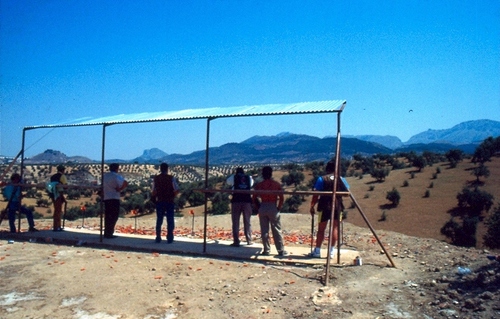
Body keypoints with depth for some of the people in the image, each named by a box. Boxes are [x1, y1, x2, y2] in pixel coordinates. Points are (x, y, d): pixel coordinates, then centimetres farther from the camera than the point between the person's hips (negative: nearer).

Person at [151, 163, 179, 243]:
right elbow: (177, 190, -11)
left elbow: (153, 191, -2)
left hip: (159, 202, 2)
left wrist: (155, 198, 15)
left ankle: (158, 238, 14)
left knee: (159, 220, 11)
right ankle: (169, 238, 5)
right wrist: (172, 196, 4)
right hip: (169, 202, -2)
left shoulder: (156, 178, 1)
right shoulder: (171, 178, -7)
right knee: (170, 220, 5)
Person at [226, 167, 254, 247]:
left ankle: (236, 242, -1)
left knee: (235, 222, 2)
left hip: (236, 201, -2)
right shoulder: (249, 178, 14)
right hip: (247, 201, 2)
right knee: (247, 222, 12)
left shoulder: (234, 177, 10)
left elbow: (227, 182, 27)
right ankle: (249, 240, 16)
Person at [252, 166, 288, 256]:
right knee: (276, 230, 5)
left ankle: (266, 250, 13)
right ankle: (281, 250, 8)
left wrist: (259, 207, 9)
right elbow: (281, 198, -8)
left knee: (264, 230, 9)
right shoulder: (276, 184, -3)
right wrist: (279, 208, 2)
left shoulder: (259, 185, 2)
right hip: (273, 208, -2)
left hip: (262, 208, 2)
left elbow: (254, 198, 1)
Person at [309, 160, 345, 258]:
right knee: (335, 228, 10)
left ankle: (317, 251, 10)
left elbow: (316, 194, -8)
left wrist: (312, 206, -2)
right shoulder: (341, 179, 3)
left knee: (321, 229, 7)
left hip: (324, 206, -2)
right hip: (337, 206, 2)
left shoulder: (322, 179, -5)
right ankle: (332, 251, 10)